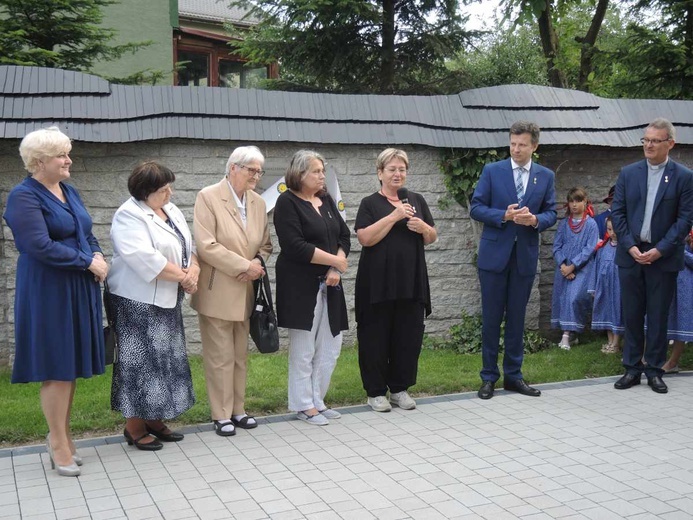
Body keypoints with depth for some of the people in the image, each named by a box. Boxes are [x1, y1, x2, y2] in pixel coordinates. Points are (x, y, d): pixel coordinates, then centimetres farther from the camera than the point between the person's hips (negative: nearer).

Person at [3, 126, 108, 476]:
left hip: (79, 290, 8)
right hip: (48, 293, -7)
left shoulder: (68, 191, 12)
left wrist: (98, 256, -2)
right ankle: (59, 444, 11)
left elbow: (86, 233, 19)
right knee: (56, 367, -1)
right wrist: (88, 262, -15)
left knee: (71, 365, 12)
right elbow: (41, 246, -21)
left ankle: (61, 434, 25)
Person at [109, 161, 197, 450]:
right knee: (140, 362, -3)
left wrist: (193, 270, -9)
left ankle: (155, 419, 22)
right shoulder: (129, 216, -15)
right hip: (138, 302, -8)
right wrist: (183, 276, -17)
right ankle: (134, 426, 8)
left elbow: (189, 245, 12)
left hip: (167, 300, 8)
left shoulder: (171, 211, 12)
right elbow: (145, 259, -25)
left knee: (165, 359, 12)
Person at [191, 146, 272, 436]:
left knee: (240, 356, 13)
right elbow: (206, 245, -18)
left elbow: (265, 244, 15)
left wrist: (257, 263, -7)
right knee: (220, 357, 0)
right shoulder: (208, 197, -10)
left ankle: (238, 410, 24)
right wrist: (245, 266, -17)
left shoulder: (258, 202, 8)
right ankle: (221, 415, 11)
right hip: (217, 292, -6)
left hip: (245, 292, 6)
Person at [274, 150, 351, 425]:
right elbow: (295, 246, -18)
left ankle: (317, 400, 22)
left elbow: (344, 236, 10)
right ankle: (303, 405, 13)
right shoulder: (288, 203, -8)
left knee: (330, 346, 9)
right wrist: (335, 260, -12)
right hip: (301, 286, -7)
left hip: (329, 284, 7)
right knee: (303, 348, 2)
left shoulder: (326, 200, 12)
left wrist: (335, 270, -6)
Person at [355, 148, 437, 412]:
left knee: (409, 337, 6)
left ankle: (400, 388, 20)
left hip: (411, 281, 4)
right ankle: (376, 391, 14)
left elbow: (432, 237, 14)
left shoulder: (417, 200, 12)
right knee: (376, 337, 2)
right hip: (378, 283, -3)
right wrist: (394, 216, -18)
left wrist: (423, 227, -8)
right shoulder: (370, 203, 0)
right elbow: (365, 238, -13)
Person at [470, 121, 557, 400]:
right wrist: (504, 216, -18)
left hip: (525, 256, 2)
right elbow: (476, 208, -4)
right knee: (491, 318, 3)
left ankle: (513, 375, 20)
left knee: (516, 317, 9)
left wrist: (535, 220, -15)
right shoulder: (492, 171, -1)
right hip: (494, 254, -2)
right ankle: (489, 376, 12)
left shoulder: (546, 176, 6)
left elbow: (551, 213, 6)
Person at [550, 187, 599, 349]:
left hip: (582, 268, -4)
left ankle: (566, 335, -15)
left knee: (574, 298, -16)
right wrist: (563, 265, -9)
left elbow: (589, 249, -8)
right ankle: (569, 332, 11)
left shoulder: (591, 224, -2)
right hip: (563, 268, 4)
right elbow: (557, 246, 6)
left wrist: (572, 266, -12)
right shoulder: (564, 224, 8)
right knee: (562, 298, 2)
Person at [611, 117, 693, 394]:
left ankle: (654, 370, 16)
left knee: (658, 316, 5)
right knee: (631, 315, 7)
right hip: (631, 254, 2)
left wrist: (660, 250, -13)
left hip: (663, 257, -2)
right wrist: (630, 246, -8)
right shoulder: (628, 173, 6)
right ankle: (632, 368, 16)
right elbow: (617, 212, 4)